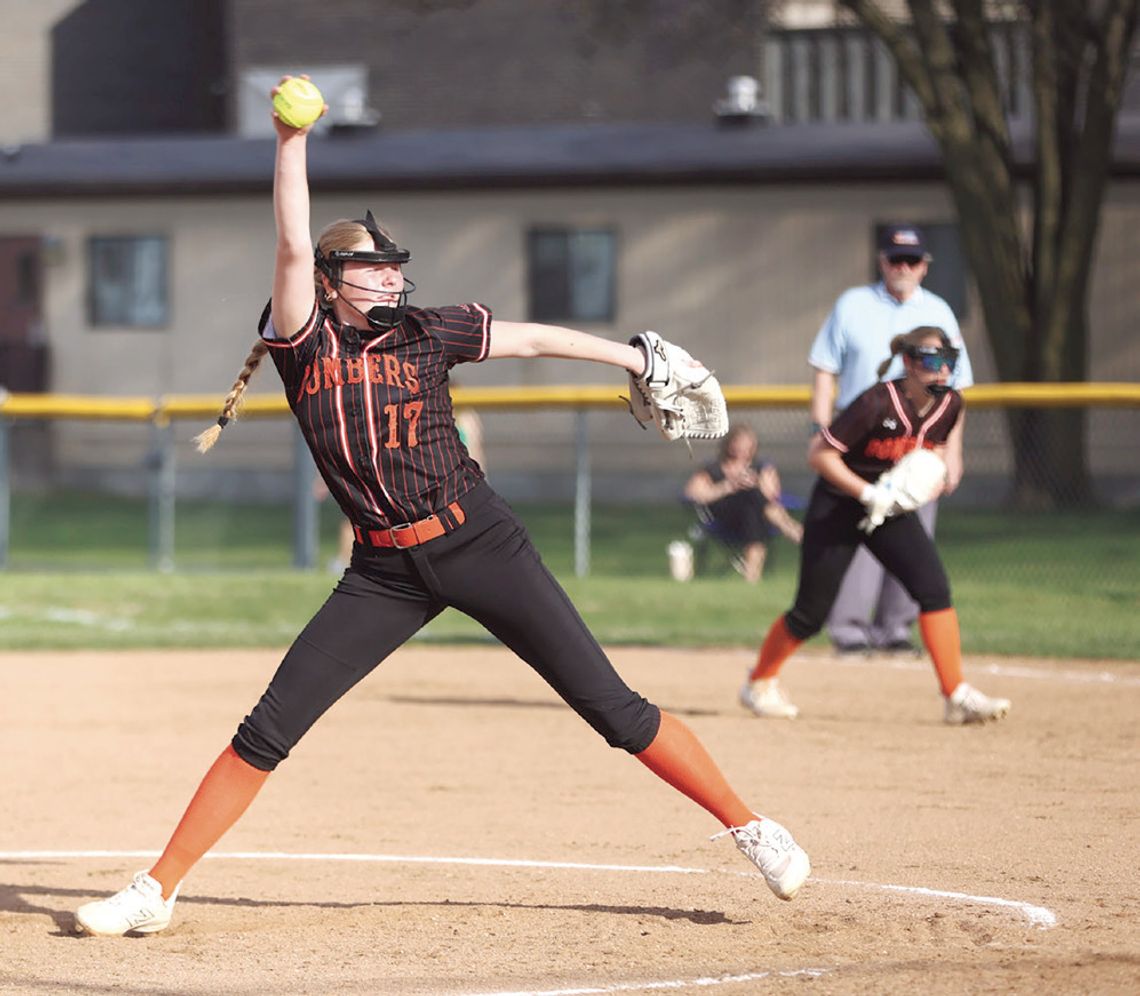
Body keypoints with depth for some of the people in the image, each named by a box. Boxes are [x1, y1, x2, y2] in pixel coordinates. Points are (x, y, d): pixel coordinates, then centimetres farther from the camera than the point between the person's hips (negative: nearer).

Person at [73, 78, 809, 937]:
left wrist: (637, 359, 11)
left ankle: (750, 829, 9)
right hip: (385, 572, 0)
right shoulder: (305, 342, -1)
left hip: (478, 543, 0)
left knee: (614, 707, -2)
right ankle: (156, 892, 3)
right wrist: (292, 145, -22)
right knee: (267, 732, -4)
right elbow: (294, 246, -15)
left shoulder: (427, 333, 2)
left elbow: (531, 337, 11)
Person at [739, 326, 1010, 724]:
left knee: (934, 587, -15)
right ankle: (759, 683, 26)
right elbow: (819, 453, -21)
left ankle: (957, 696, -11)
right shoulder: (877, 403, -26)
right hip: (837, 507, -5)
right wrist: (868, 493, -27)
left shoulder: (949, 404, -8)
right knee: (811, 613, 2)